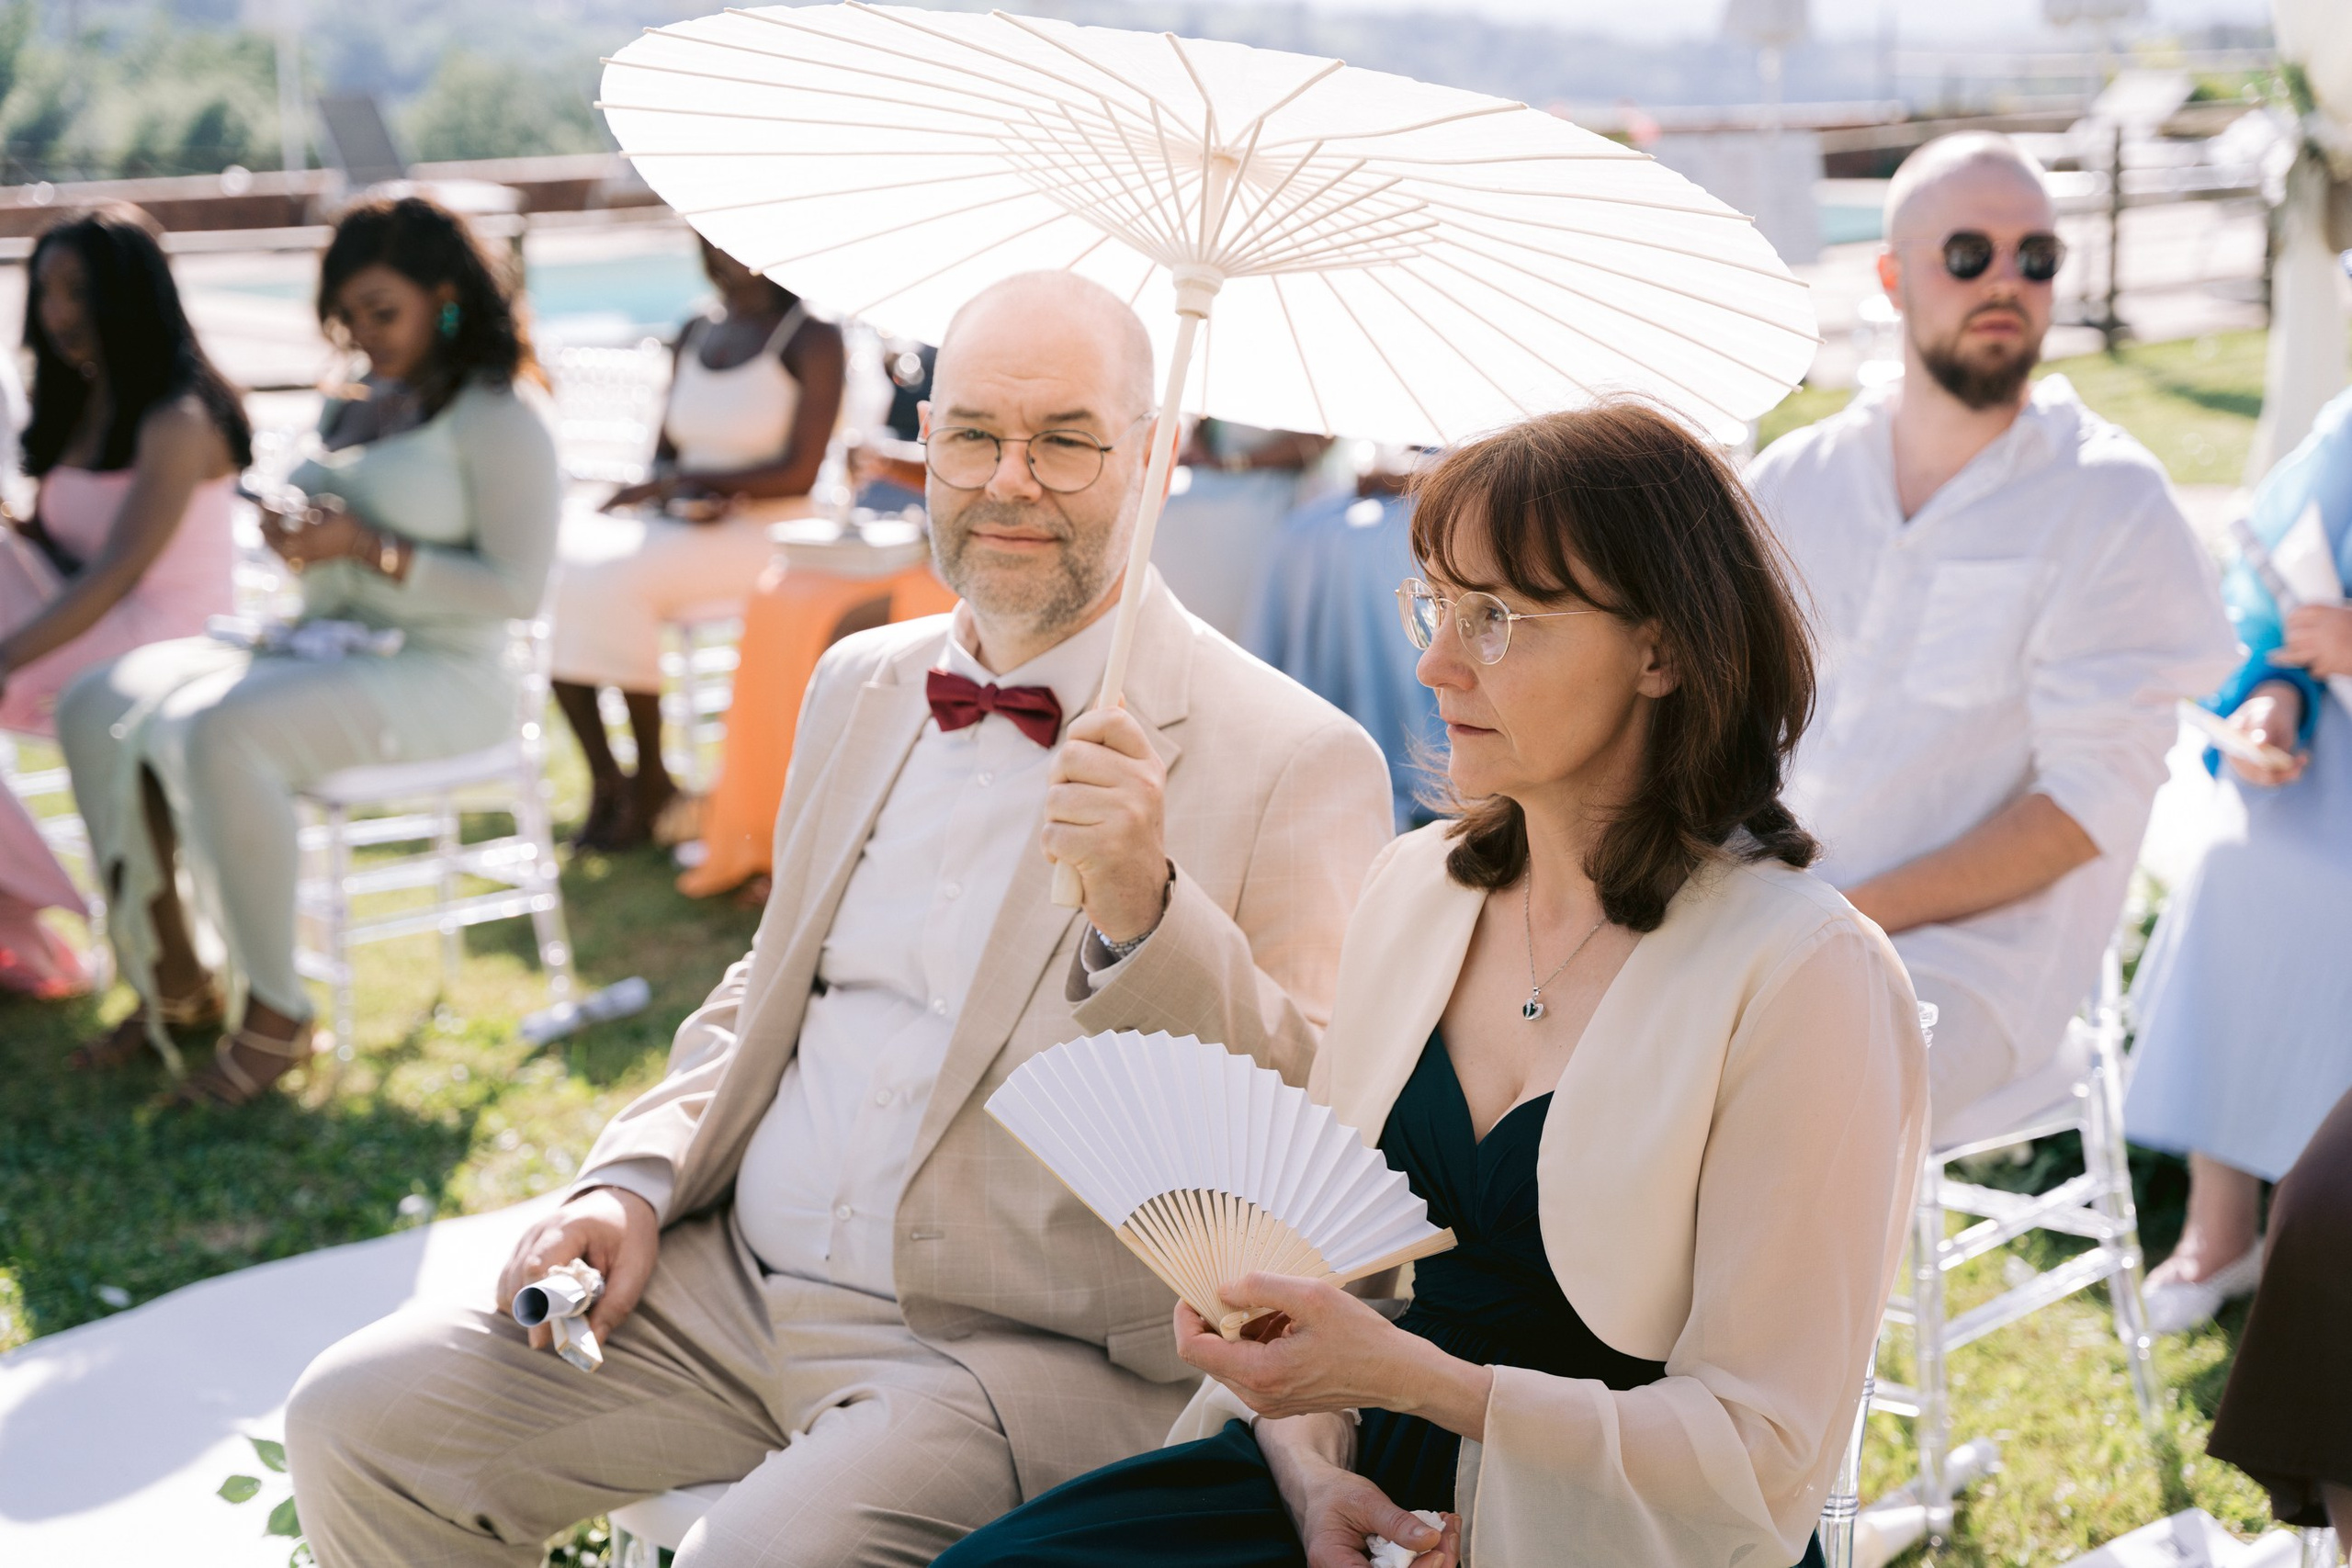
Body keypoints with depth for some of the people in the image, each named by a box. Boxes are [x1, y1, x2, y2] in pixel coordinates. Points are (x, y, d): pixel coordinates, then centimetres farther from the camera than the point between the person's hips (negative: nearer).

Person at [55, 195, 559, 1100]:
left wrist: (367, 548, -20)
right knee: (96, 708, -10)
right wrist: (295, 539, 2)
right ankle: (165, 970, -4)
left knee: (224, 734, -35)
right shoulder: (354, 409, 18)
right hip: (323, 651, 9)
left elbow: (517, 589, -16)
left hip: (445, 678, -9)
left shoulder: (498, 415, -7)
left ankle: (275, 1015, -23)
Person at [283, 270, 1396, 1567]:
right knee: (356, 1422, -4)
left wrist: (1142, 913, -29)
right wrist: (633, 1179, 6)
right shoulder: (861, 683, 13)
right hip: (733, 1281, 6)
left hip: (1027, 1351, -6)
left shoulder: (1301, 764, -9)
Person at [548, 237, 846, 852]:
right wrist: (684, 495, -9)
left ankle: (652, 784, -15)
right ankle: (603, 777, -19)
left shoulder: (811, 336, -5)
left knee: (617, 578, -30)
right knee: (557, 561, -20)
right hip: (682, 523, 7)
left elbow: (799, 473, -13)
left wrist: (683, 481, -11)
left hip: (763, 530, -6)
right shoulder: (695, 333, 15)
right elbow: (666, 455, 16)